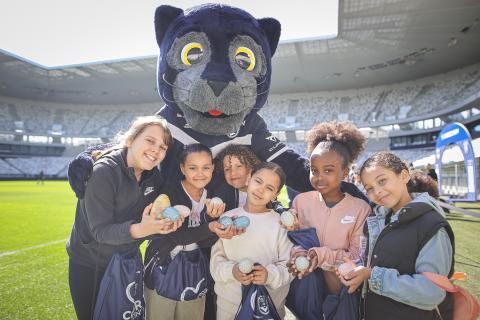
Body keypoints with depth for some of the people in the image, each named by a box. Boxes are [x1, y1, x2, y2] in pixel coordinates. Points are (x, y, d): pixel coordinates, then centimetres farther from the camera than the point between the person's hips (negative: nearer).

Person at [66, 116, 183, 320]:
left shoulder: (153, 176, -7)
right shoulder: (103, 172, -25)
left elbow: (150, 216, -5)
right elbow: (100, 231, -27)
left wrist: (164, 222, -27)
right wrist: (139, 230, -43)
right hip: (88, 266, -5)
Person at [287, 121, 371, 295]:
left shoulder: (361, 208, -7)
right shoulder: (301, 201, -2)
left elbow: (358, 256, -7)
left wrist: (322, 255, -21)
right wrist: (297, 252, -19)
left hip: (342, 284, 0)